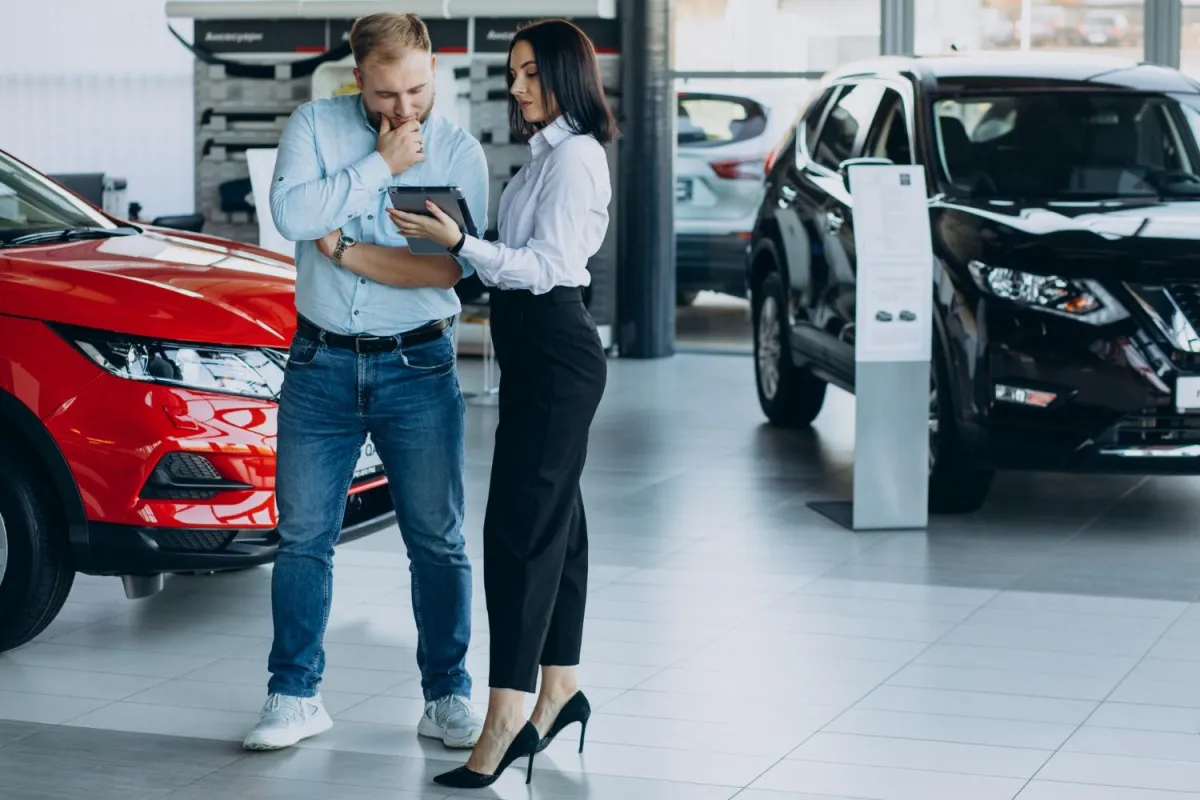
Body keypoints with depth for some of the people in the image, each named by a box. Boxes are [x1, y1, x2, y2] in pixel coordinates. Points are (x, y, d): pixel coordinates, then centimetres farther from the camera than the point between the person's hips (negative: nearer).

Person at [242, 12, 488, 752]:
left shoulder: (459, 151, -2)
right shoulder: (315, 125, 2)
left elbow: (452, 266, -15)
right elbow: (292, 212, -16)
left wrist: (348, 250, -15)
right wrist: (381, 165, -14)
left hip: (417, 366, -1)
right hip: (321, 364, 1)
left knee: (438, 540, 3)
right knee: (304, 537, 5)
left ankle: (449, 697, 14)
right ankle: (296, 697, 15)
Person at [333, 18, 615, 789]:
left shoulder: (574, 155, -13)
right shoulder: (548, 152, 17)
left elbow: (544, 265, -19)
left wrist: (459, 243, -25)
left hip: (555, 355, -11)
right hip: (536, 350, 11)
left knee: (520, 525, -14)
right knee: (553, 519, 12)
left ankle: (504, 721, -15)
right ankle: (560, 691, 19)